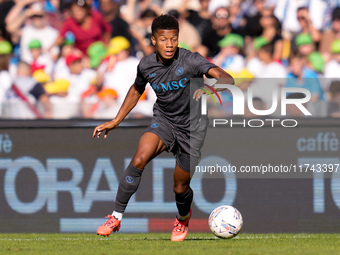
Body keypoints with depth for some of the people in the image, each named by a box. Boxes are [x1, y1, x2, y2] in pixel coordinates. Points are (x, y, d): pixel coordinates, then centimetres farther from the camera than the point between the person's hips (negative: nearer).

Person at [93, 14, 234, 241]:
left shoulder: (190, 60, -22)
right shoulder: (146, 65, -9)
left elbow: (227, 79, -33)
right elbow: (137, 90, 14)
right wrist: (116, 121, 13)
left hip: (192, 127, -2)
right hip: (164, 120, 2)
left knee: (180, 187, 4)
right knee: (139, 159, -27)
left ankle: (183, 218, 41)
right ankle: (116, 217, -17)